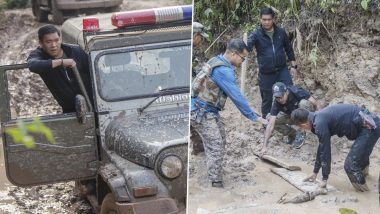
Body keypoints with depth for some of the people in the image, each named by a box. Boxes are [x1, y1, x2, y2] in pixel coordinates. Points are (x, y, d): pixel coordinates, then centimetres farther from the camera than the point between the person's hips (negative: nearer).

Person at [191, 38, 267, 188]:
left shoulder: (217, 61, 9)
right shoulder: (224, 70, -22)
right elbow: (237, 97, -22)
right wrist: (254, 117, -14)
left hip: (208, 111, 10)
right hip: (202, 113, -10)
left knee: (220, 141, 19)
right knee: (216, 148, -10)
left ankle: (215, 174, 30)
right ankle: (216, 185, -7)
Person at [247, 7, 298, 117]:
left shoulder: (281, 32, 0)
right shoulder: (256, 34, -8)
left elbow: (288, 48, 12)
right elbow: (247, 46, -27)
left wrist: (293, 66, 10)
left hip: (282, 70, 2)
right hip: (266, 73, -1)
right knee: (267, 100, 9)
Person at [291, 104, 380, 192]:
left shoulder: (320, 124, -17)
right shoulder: (320, 117, 13)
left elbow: (325, 151, -11)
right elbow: (322, 147, 22)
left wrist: (324, 179, -1)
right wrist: (315, 172, 29)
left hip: (370, 127, -10)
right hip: (373, 123, 10)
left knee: (350, 165, -9)